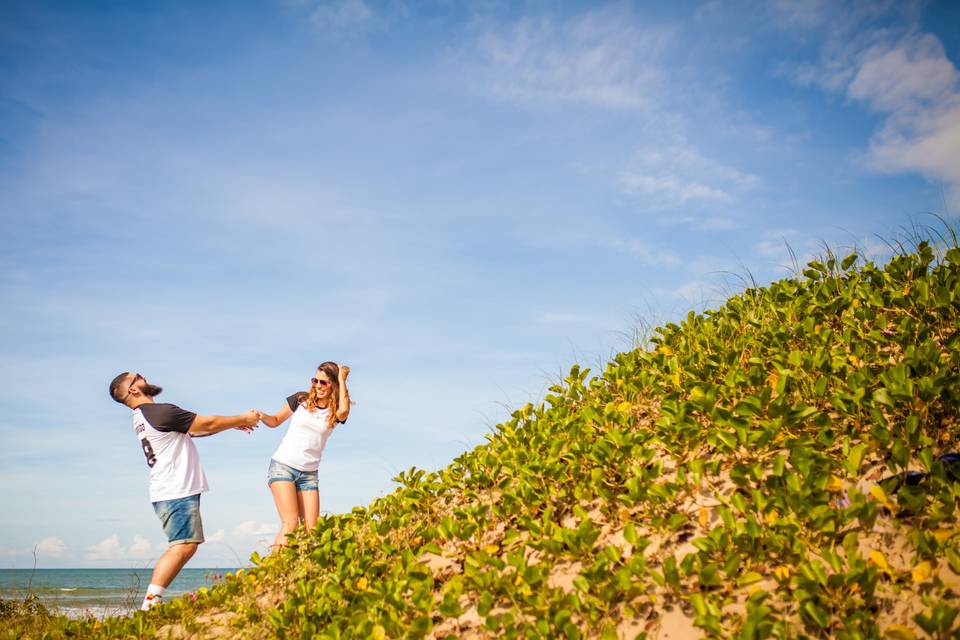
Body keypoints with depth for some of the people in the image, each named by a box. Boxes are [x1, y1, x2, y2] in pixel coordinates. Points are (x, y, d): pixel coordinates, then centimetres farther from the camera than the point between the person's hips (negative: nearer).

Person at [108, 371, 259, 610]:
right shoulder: (160, 412, -16)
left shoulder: (141, 418, 17)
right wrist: (243, 419, 4)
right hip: (177, 492, -10)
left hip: (169, 492, 10)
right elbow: (206, 424, -10)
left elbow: (194, 429, 19)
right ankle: (150, 603, -13)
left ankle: (153, 600, 8)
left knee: (183, 547, 11)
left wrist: (235, 424, 16)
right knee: (184, 546, -10)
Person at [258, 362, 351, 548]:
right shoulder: (302, 399, 2)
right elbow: (276, 421, 12)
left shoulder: (336, 411, 2)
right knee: (291, 523, -17)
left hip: (309, 474, 2)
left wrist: (342, 380, -15)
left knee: (311, 529, -5)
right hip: (282, 466, -2)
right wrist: (262, 416, -9)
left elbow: (344, 411, -24)